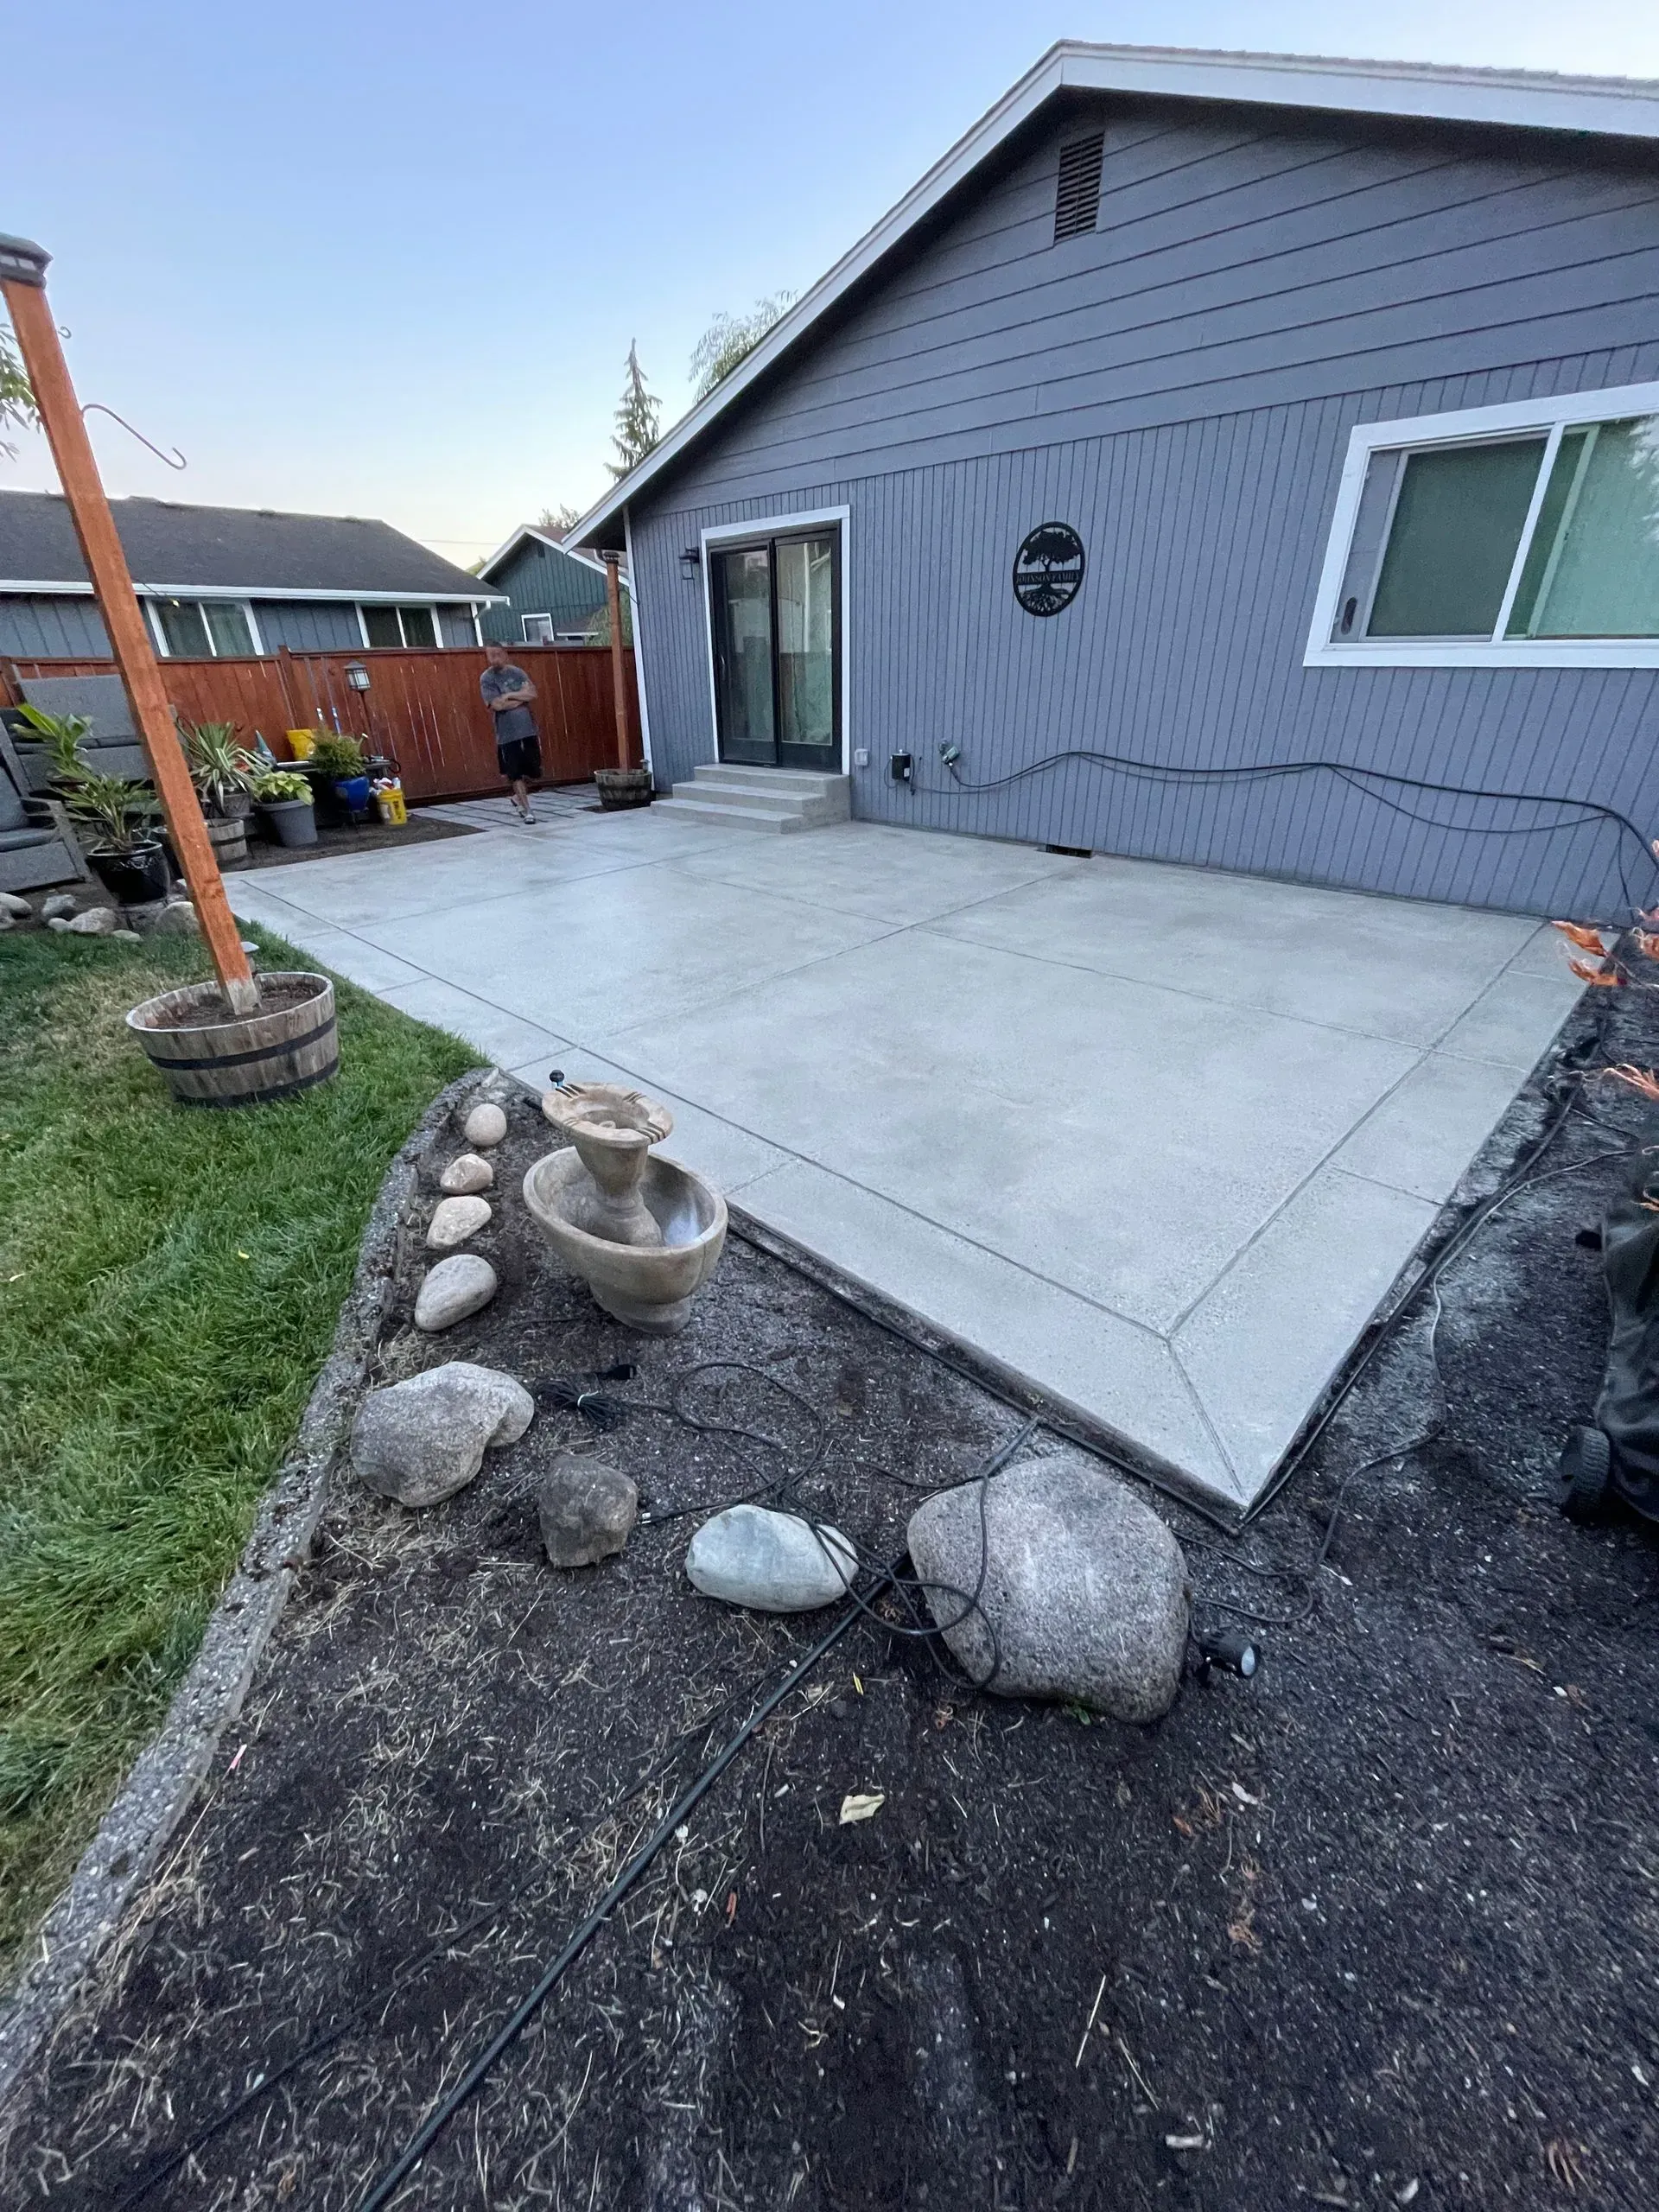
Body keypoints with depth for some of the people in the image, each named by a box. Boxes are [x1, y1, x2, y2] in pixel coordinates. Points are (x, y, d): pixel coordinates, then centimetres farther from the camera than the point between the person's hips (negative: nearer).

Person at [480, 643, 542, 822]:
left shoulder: (517, 672, 8)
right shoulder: (486, 679, -3)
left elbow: (532, 693, -4)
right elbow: (497, 705, -15)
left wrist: (509, 695, -12)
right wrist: (522, 696, -7)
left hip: (528, 729, 4)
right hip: (507, 733, -4)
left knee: (532, 771, 8)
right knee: (515, 774, -3)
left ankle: (519, 798, 32)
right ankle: (527, 810, 4)